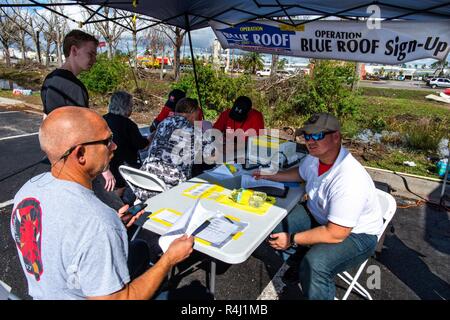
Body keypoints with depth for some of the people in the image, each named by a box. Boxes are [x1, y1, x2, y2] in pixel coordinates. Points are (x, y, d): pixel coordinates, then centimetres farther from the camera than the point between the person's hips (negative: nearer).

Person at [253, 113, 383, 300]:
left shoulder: (349, 180, -35)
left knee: (314, 266, -33)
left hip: (356, 233, -8)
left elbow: (335, 234, -31)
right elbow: (300, 174, 17)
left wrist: (292, 240, -23)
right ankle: (300, 260, 22)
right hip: (319, 215, 8)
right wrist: (269, 176, 8)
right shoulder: (314, 158, -9)